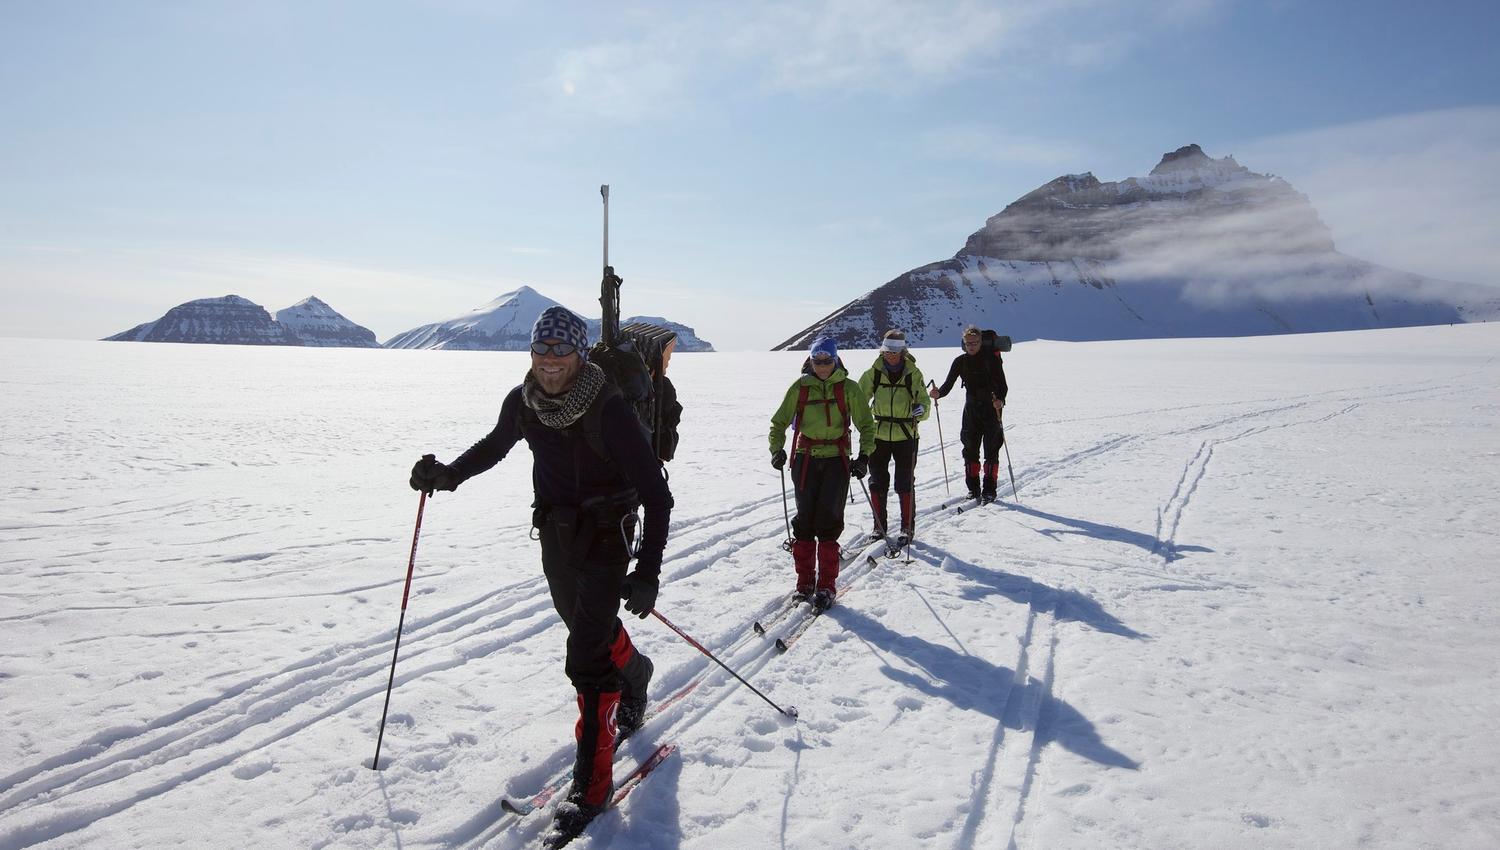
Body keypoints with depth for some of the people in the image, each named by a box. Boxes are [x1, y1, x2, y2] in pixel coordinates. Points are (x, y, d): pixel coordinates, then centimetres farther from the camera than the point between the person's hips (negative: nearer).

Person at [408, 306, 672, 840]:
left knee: (586, 657, -12)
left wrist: (648, 572, -30)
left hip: (606, 539, -6)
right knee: (591, 629, 24)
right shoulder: (522, 402, -8)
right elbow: (495, 446, 15)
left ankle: (592, 782, 2)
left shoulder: (609, 410, -26)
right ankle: (634, 677, 56)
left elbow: (657, 496, -24)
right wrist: (448, 474, -1)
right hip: (555, 536, 6)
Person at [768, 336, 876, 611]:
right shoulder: (800, 387, 5)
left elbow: (866, 424, 6)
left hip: (837, 459, -1)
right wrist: (777, 449, -6)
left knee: (828, 520, -8)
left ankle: (826, 585, 1)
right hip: (805, 458, 2)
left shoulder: (848, 388, 2)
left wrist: (864, 455, -7)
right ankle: (805, 582, 13)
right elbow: (779, 421, 10)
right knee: (805, 519, 2)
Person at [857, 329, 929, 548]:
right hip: (879, 434, 2)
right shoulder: (874, 372, 0)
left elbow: (923, 400, -9)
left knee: (904, 484, 2)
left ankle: (908, 528, 16)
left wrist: (921, 409, -32)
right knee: (877, 482, 7)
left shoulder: (913, 374, -4)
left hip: (905, 436, -2)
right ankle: (879, 527, 21)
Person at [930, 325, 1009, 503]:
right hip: (971, 410, 4)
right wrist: (938, 393, -21)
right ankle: (973, 488, 15)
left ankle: (989, 490, 4)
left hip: (991, 409, -4)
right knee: (970, 450, 5)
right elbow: (948, 384, 0)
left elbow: (1002, 385, -13)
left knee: (991, 451, -2)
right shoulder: (960, 361, 3)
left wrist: (1000, 400, -32)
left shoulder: (991, 359, -8)